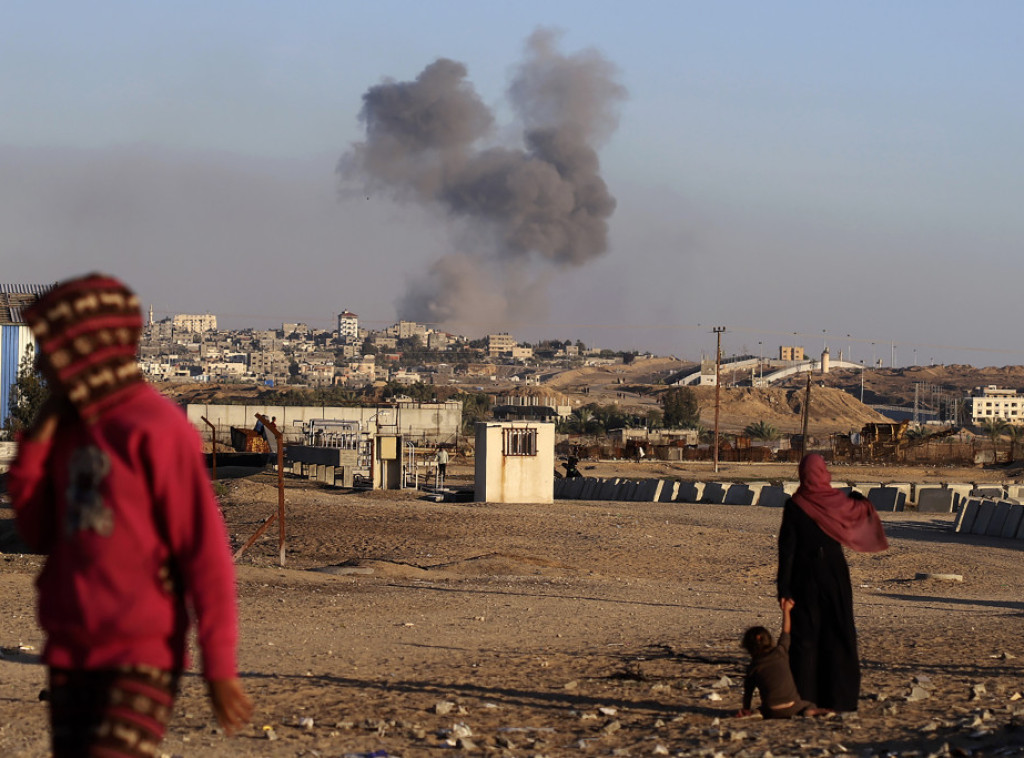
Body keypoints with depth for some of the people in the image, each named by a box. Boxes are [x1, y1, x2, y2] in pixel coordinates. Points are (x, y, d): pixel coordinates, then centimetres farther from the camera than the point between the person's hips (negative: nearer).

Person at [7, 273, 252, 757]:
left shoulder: (155, 429, -11)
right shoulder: (69, 429, 12)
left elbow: (205, 552, -12)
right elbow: (39, 534, 13)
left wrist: (220, 666, -13)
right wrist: (35, 442, 3)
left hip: (141, 657, -8)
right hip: (70, 655, 8)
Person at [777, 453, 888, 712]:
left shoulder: (794, 505, -9)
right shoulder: (839, 500, -5)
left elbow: (786, 549, -11)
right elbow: (862, 510, 17)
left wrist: (784, 588, -8)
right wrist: (860, 499, 41)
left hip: (805, 578, -1)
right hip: (836, 576, 1)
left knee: (804, 636, 4)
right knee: (839, 636, 9)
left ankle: (804, 698, 0)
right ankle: (839, 697, 7)